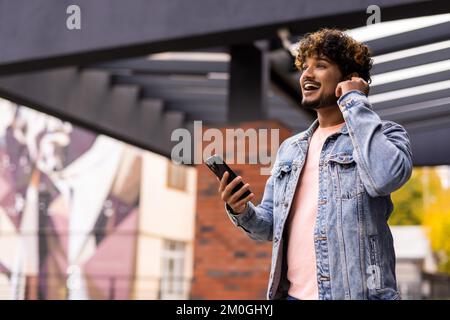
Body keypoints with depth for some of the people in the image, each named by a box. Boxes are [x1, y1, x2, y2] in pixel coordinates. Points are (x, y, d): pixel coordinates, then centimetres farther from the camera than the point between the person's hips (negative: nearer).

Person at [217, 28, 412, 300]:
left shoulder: (384, 134, 0)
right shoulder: (290, 149, 15)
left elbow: (385, 177, -22)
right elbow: (270, 226, 16)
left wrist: (354, 103, -11)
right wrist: (243, 212, -6)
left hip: (356, 293, -5)